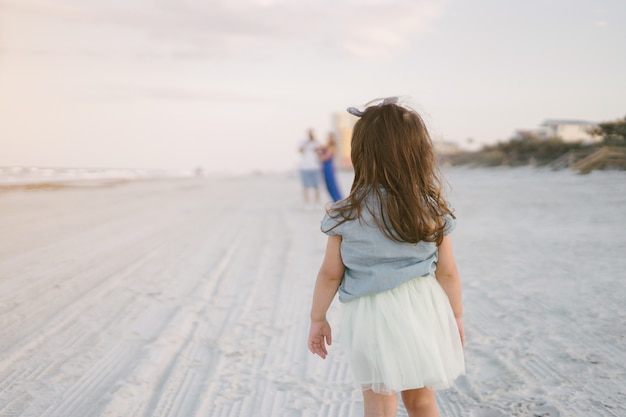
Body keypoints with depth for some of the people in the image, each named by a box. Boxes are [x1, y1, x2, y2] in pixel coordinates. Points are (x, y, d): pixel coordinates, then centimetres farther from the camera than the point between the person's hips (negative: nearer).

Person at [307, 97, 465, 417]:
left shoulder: (346, 215, -12)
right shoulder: (433, 210, -6)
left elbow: (330, 274, -5)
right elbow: (448, 272, -1)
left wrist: (318, 319, 8)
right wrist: (456, 316, 14)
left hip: (373, 317, -2)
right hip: (423, 313, 3)